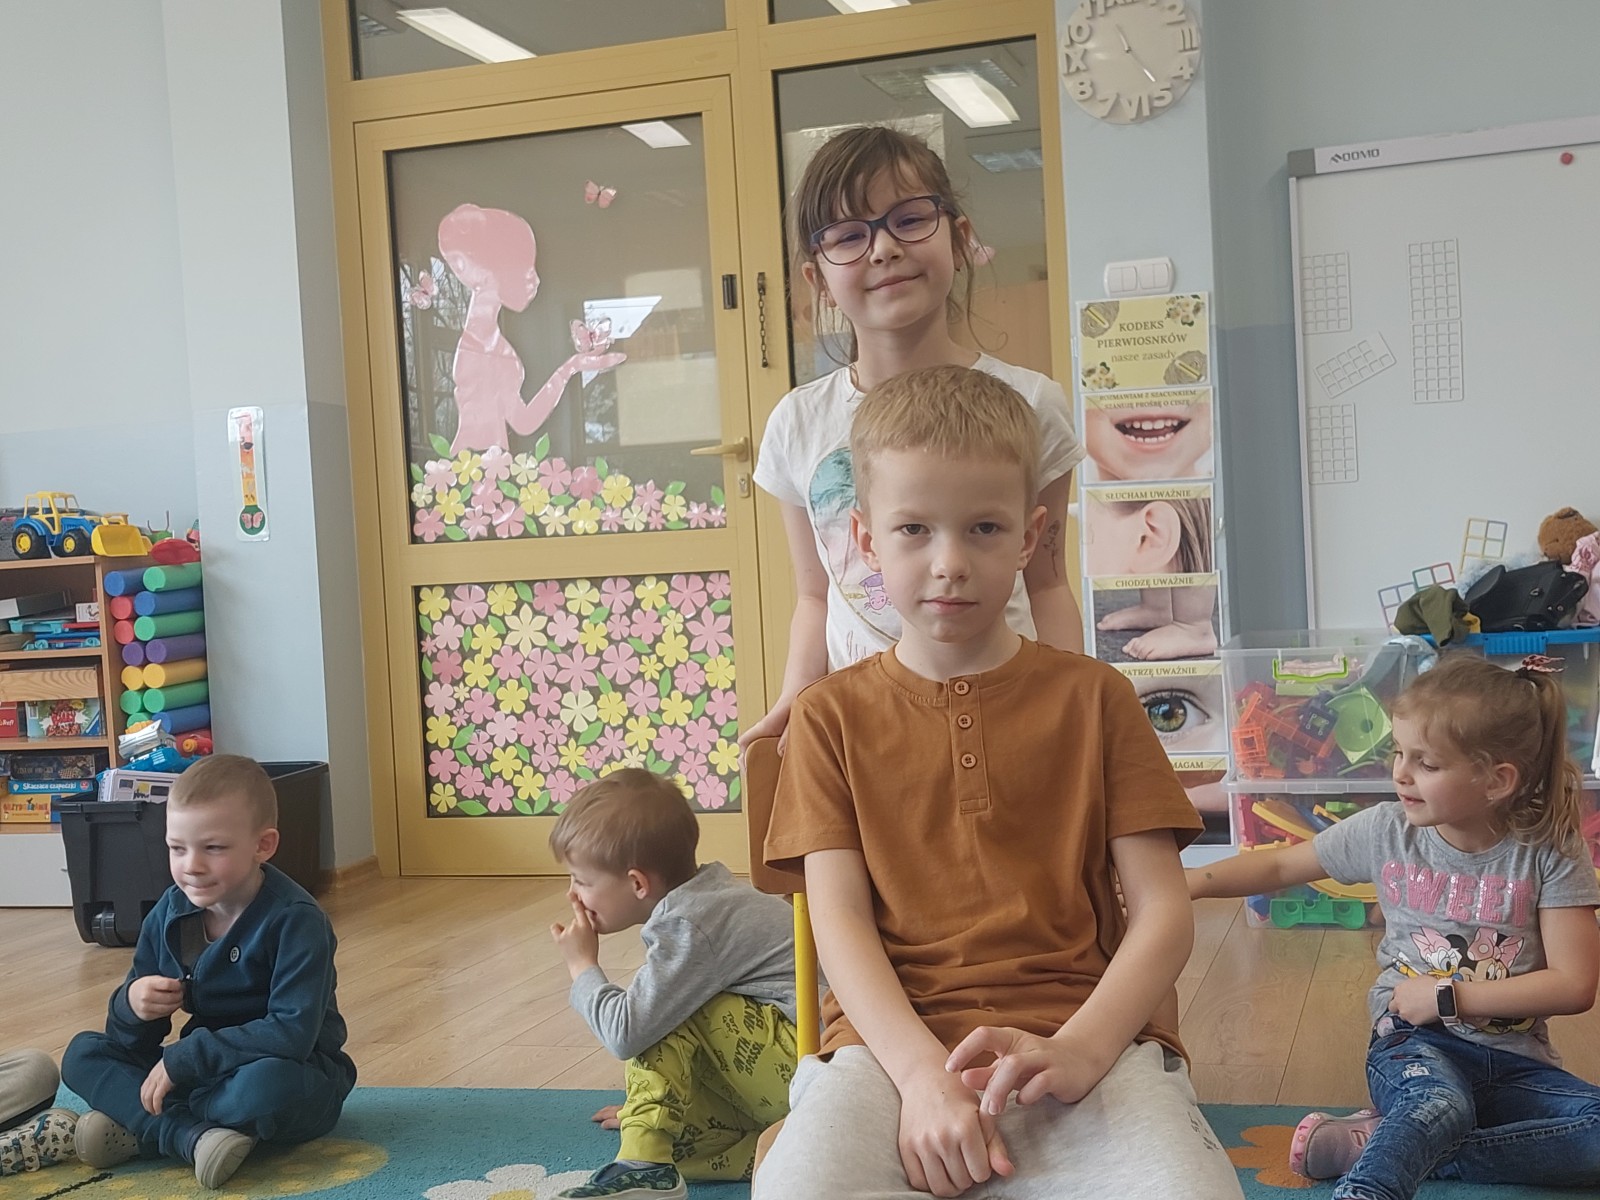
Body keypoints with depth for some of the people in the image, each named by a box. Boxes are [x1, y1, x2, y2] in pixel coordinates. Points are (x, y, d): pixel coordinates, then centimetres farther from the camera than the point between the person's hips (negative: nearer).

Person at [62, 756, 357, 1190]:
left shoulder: (296, 920, -19)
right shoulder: (168, 915, -1)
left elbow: (292, 1033, -30)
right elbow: (131, 1044, 3)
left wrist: (182, 1058, -27)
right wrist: (131, 1006, -22)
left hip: (295, 1076, -6)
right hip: (206, 1071, 7)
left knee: (268, 1084, -39)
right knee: (82, 1055, -4)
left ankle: (137, 1126, -16)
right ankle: (191, 1135, -26)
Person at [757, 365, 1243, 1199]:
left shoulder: (1091, 698, 12)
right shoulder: (834, 714, 13)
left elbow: (1162, 911, 5)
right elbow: (839, 920, 2)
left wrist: (1078, 1051, -15)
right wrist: (923, 1071, -17)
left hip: (1082, 1030, 1)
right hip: (894, 1041, 0)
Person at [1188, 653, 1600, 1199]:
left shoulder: (1549, 854, -6)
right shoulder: (1386, 831, -1)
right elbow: (1279, 866, 10)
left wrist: (1449, 998, -12)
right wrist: (1192, 881, -4)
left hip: (1514, 1061, 2)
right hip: (1415, 1043, -2)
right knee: (1438, 1104, -37)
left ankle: (1389, 1142, -25)